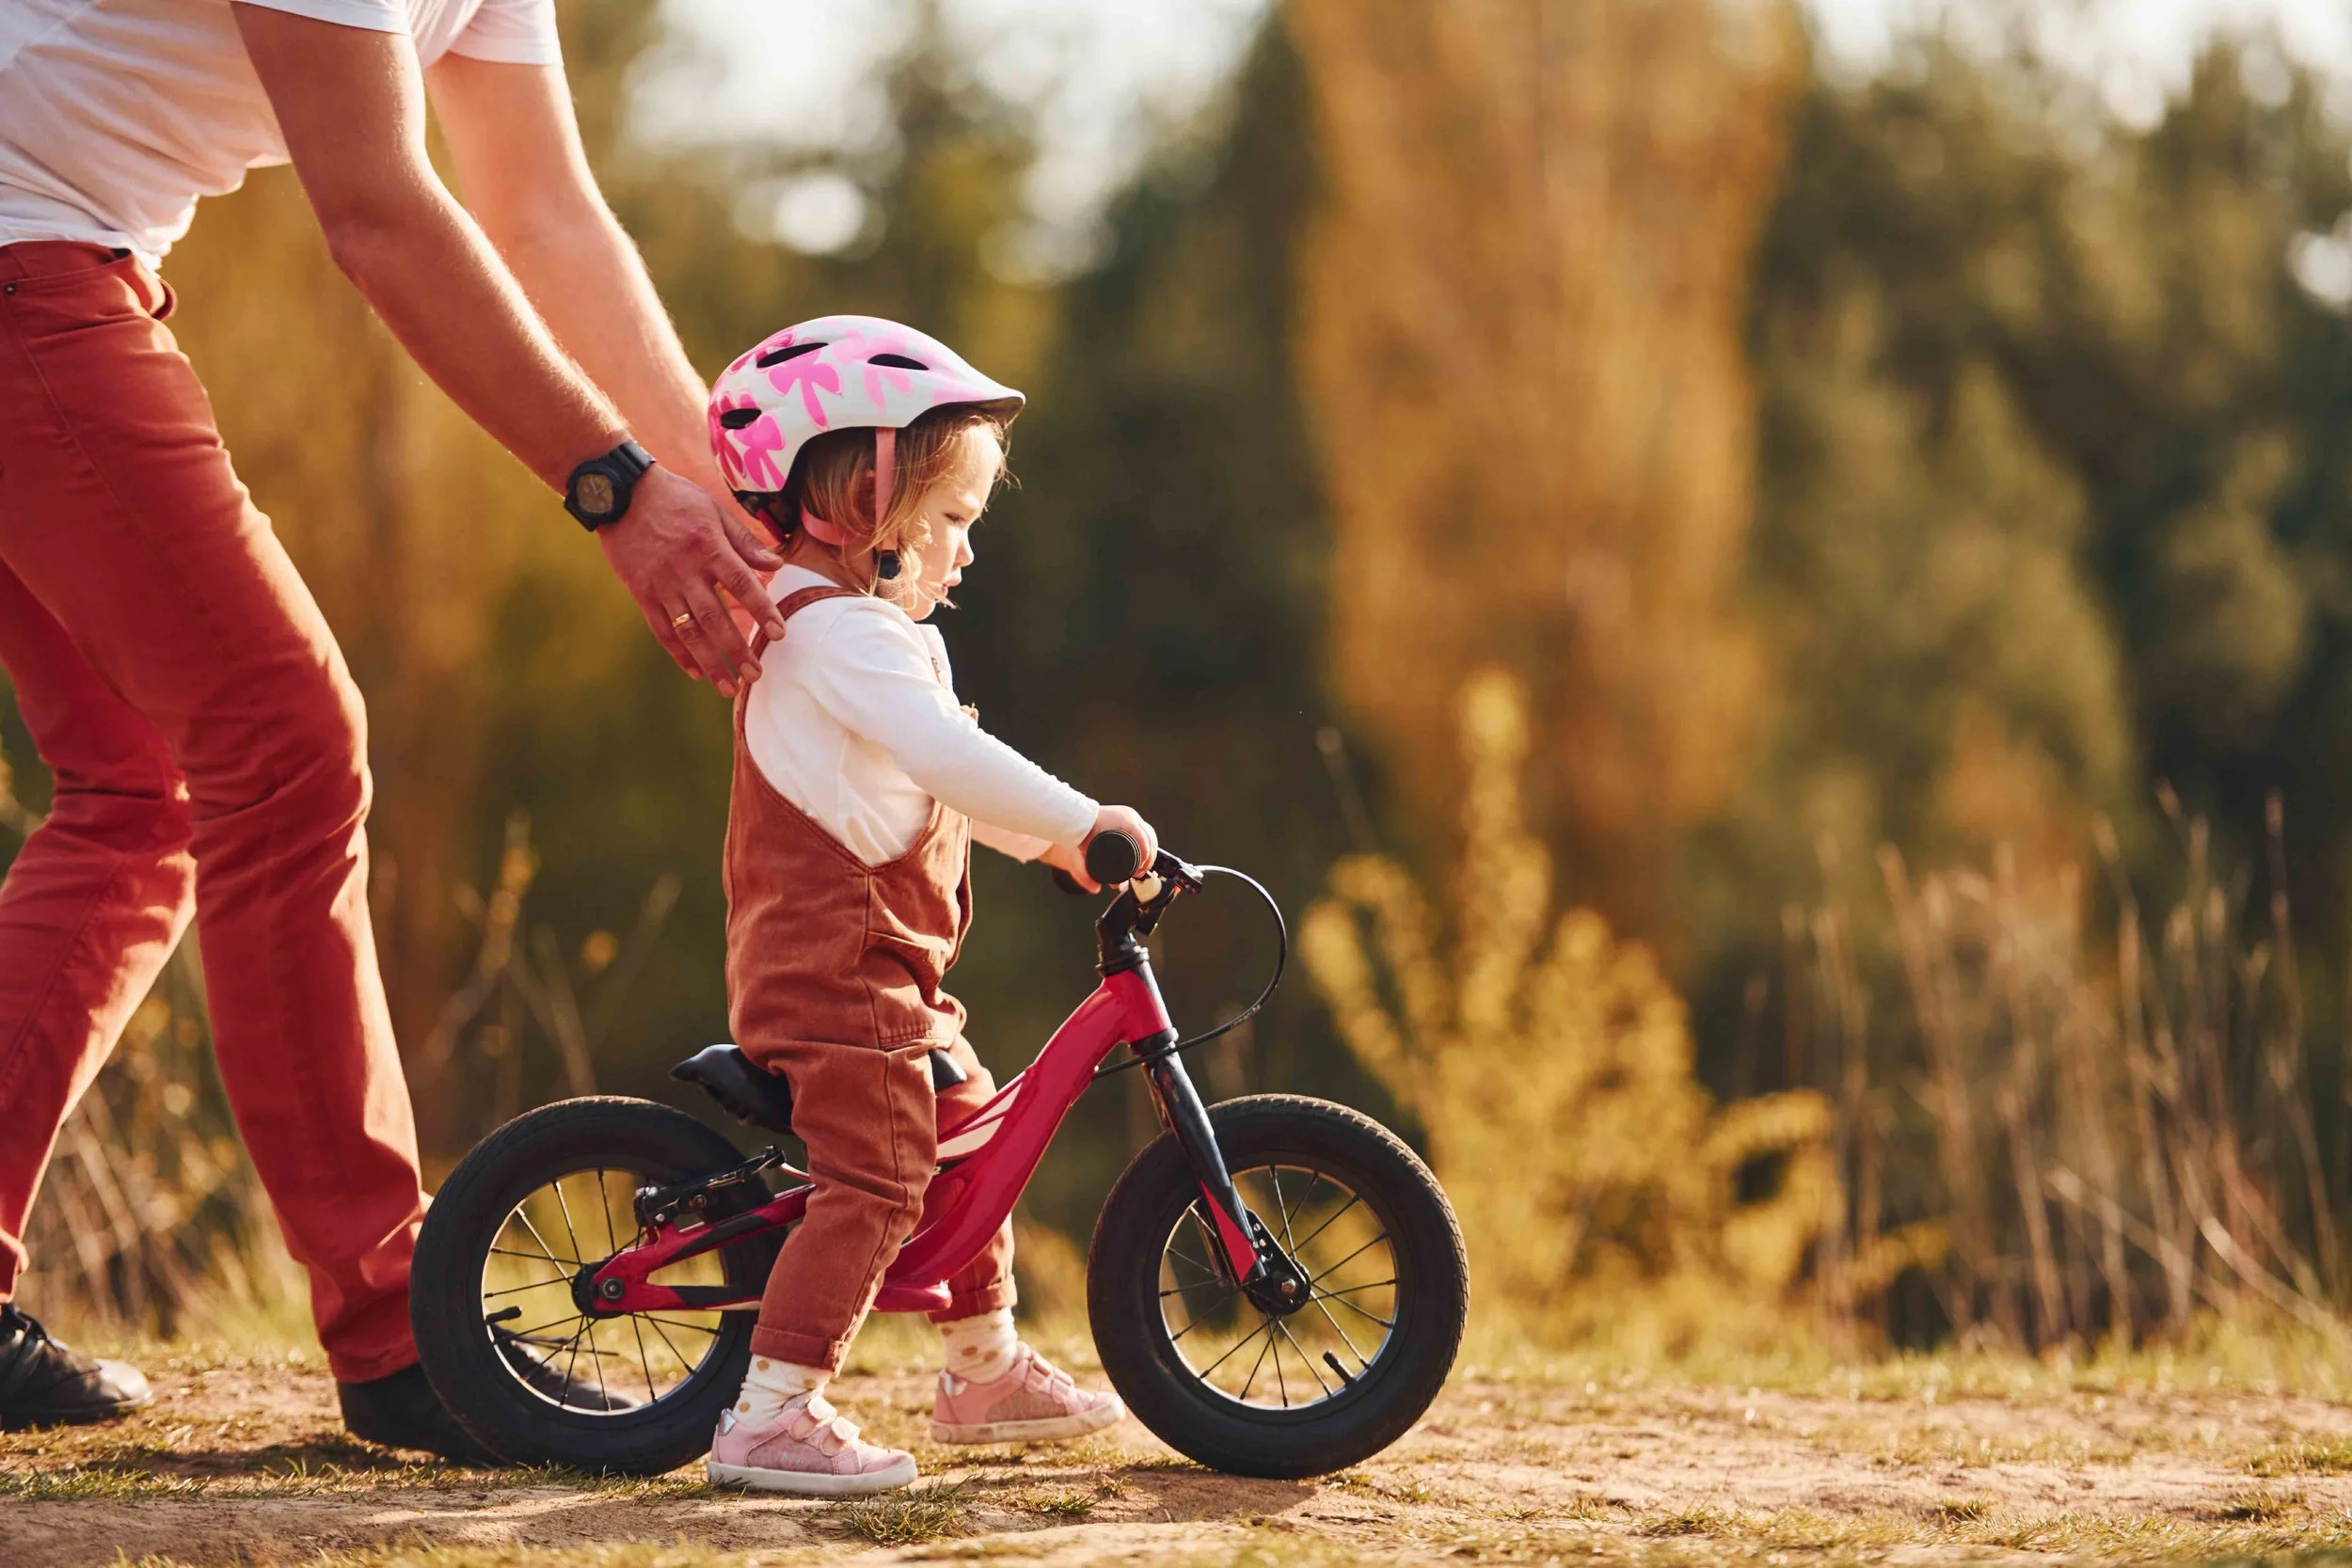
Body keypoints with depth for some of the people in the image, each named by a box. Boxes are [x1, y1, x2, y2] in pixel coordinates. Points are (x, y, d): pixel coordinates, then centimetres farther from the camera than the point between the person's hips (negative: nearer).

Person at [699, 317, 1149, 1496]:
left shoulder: (854, 628, 19)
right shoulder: (839, 630, -17)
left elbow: (938, 779, 26)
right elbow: (946, 754, -30)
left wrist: (1045, 841, 18)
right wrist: (1079, 822, -29)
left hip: (883, 969, 11)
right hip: (834, 965, -11)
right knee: (873, 1180, -16)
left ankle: (985, 1372, 34)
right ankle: (771, 1414, -18)